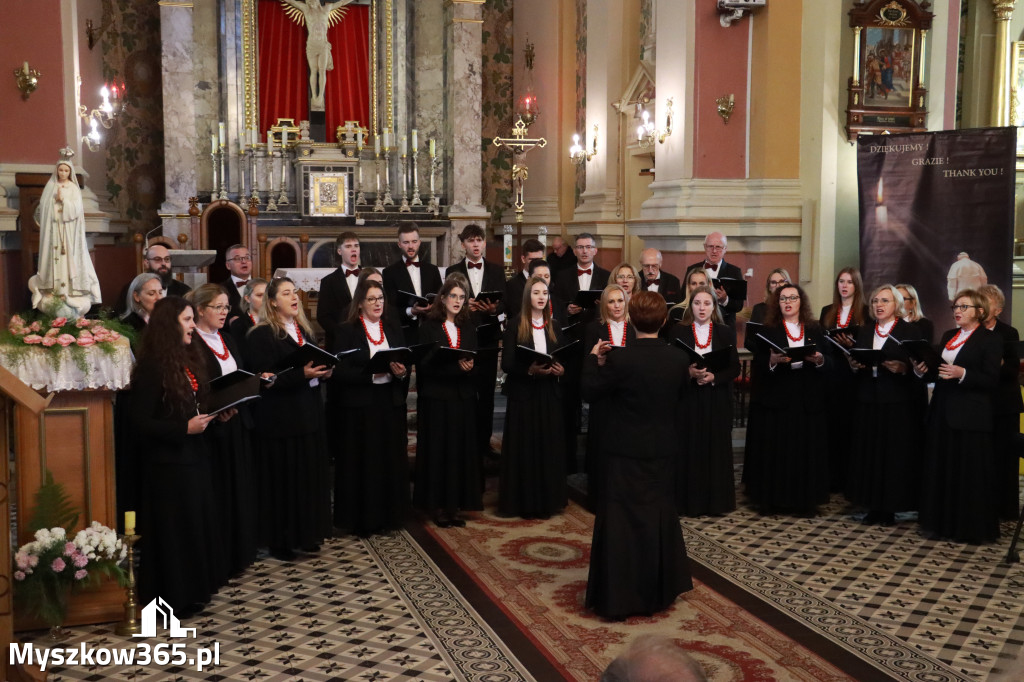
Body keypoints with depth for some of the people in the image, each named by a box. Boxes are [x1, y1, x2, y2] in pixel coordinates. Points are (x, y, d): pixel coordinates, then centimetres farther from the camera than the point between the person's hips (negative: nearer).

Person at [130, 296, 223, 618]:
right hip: (167, 462, -9)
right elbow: (141, 423, -19)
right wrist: (185, 428, -22)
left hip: (192, 456, 9)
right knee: (173, 530, 2)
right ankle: (173, 599, 16)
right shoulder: (151, 367, -18)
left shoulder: (187, 359, 8)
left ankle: (193, 589, 29)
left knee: (197, 524, 16)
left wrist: (212, 413, 0)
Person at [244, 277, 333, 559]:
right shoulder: (262, 335, -10)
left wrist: (322, 372, 2)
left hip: (308, 412, 7)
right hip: (280, 417, -7)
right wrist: (301, 374, -25)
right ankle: (280, 540, 11)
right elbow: (264, 378, -17)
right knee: (283, 478, -1)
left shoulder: (303, 330, 15)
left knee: (309, 475, 10)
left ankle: (306, 534, 22)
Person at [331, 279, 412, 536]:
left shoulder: (393, 327, 10)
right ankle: (362, 519, 13)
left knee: (391, 461, 7)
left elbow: (406, 363, 8)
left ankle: (389, 514, 20)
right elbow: (341, 372, -11)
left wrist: (402, 372, -14)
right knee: (362, 464, 2)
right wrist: (372, 372, -22)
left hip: (391, 402, 4)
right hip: (360, 406, -4)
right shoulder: (346, 331, -4)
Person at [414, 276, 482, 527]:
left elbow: (476, 361, 7)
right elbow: (426, 365, -10)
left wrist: (470, 365, -16)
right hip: (436, 397, -4)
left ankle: (455, 504, 13)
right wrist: (456, 366, -21)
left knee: (462, 450, 4)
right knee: (437, 450, 0)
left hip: (464, 397, 4)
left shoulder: (468, 327, 12)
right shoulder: (429, 327, -1)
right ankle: (437, 504, 9)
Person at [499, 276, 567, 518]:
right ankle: (524, 501, 8)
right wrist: (529, 370, -23)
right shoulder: (514, 326, -2)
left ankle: (548, 500, 15)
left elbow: (564, 360, 12)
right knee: (524, 447, -1)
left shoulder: (554, 328, 12)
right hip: (523, 395, -4)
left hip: (550, 396, 4)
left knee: (549, 447, 5)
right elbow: (506, 364, -8)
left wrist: (561, 370, -10)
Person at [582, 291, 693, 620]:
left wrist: (594, 358, 2)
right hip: (661, 451, 5)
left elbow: (591, 392, -10)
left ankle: (617, 596, 9)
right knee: (659, 515, 19)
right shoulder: (678, 359, -6)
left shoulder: (621, 359, -20)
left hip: (626, 452, -5)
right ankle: (659, 589, 31)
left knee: (621, 521, 4)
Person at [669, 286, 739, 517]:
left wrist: (714, 377, -14)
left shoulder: (726, 333, 6)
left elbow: (735, 368, 2)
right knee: (688, 449, -1)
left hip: (717, 401, 1)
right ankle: (688, 501, 9)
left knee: (715, 449, 3)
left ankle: (715, 501, 13)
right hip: (687, 398, -1)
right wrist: (688, 372, -18)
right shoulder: (678, 332, 3)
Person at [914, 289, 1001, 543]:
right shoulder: (948, 336, 16)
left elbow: (991, 380, -11)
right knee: (941, 469, 9)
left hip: (971, 417, -6)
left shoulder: (990, 339, -4)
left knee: (970, 473, -1)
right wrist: (923, 370, -2)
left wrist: (962, 374, -23)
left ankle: (972, 528, 9)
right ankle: (942, 522, 18)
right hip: (942, 413, 7)